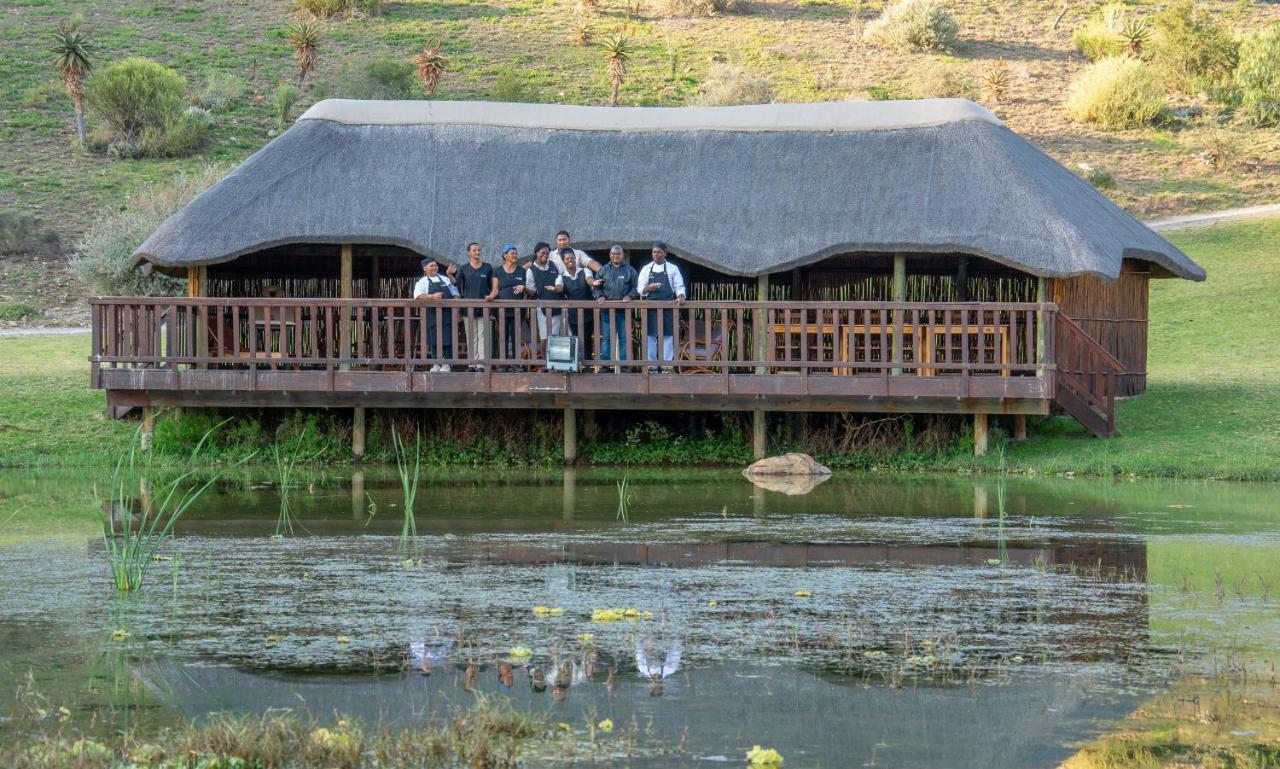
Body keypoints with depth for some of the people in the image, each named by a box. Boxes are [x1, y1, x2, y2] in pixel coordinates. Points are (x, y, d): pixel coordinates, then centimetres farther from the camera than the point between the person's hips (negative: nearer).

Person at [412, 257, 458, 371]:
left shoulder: (445, 279, 16)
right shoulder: (422, 282, 6)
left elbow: (455, 293, 20)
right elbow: (418, 296, -11)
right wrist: (432, 297, -23)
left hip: (447, 314, 2)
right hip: (432, 314, -2)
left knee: (448, 339, -3)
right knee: (434, 340, 0)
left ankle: (446, 364, 4)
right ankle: (437, 364, 9)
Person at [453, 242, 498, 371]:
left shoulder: (487, 268, 8)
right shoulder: (464, 269, 8)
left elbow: (494, 286, 8)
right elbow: (457, 286, 8)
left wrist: (491, 296, -10)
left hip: (483, 308, -1)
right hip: (468, 307, 1)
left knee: (482, 336, -4)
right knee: (471, 337, 4)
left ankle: (481, 364, -5)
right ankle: (472, 364, 7)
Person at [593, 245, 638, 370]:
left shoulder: (630, 271, 9)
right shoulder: (603, 270, 12)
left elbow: (635, 287, 7)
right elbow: (596, 287, 11)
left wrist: (629, 296, -10)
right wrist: (600, 296, -8)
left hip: (624, 310, -1)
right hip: (607, 309, 1)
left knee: (624, 338, 0)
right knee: (606, 338, 1)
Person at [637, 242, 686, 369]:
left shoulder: (672, 269, 8)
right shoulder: (646, 269, 10)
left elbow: (679, 286, 5)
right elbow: (639, 288, 5)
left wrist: (681, 296, -16)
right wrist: (648, 288, -17)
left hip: (668, 307, -1)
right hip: (651, 308, 1)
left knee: (668, 336, -2)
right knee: (650, 335, -2)